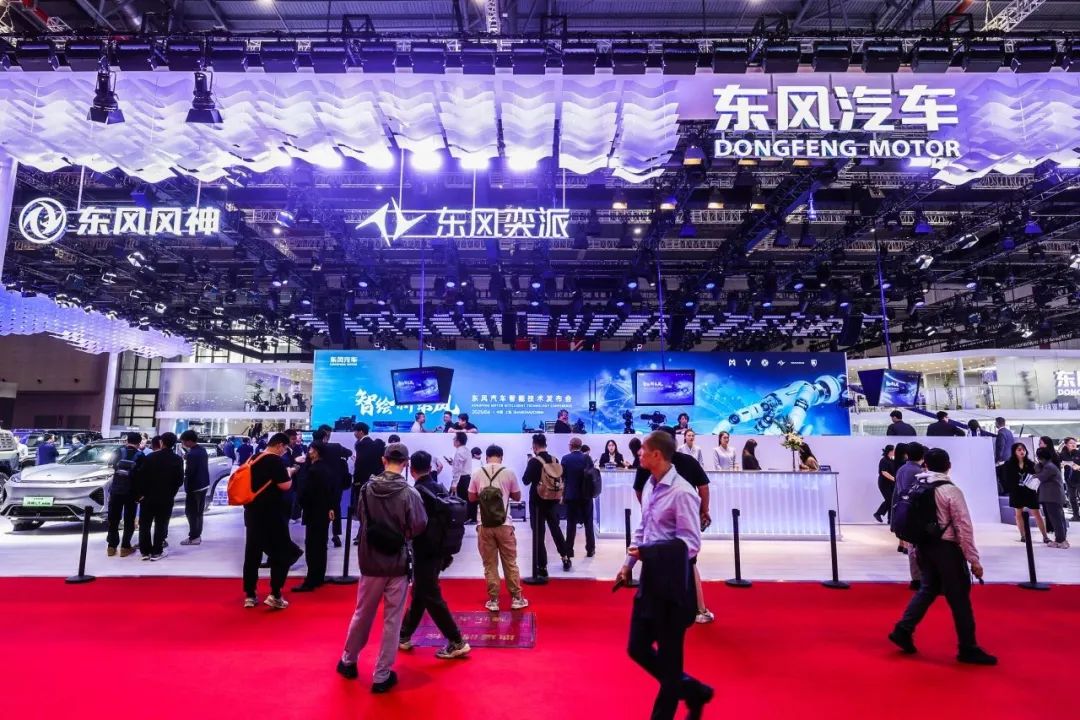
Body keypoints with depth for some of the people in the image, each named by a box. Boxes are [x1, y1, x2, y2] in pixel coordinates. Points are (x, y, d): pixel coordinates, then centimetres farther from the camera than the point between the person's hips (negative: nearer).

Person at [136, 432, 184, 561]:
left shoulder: (150, 457, -4)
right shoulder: (178, 460, -3)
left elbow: (141, 476, -6)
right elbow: (179, 480, -3)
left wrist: (141, 493, 3)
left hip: (148, 496, 1)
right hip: (166, 498, 0)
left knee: (145, 525, 12)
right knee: (160, 526, 6)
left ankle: (145, 551, 15)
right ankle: (156, 552, 8)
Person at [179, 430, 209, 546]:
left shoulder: (192, 454, -22)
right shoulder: (202, 450, 6)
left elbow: (189, 472, -22)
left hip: (194, 487, -9)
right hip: (204, 484, 9)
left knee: (191, 512, 1)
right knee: (198, 512, 17)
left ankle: (193, 537, 6)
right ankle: (197, 535, 24)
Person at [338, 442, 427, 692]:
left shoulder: (367, 489, -8)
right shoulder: (410, 494, -18)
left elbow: (360, 516, 5)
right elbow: (419, 527, -12)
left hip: (370, 562, 3)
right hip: (398, 564, -3)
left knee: (362, 614, 23)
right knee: (392, 621, 11)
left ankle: (348, 661, 41)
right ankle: (382, 676, 19)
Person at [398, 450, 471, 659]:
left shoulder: (417, 492, -17)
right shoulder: (440, 489, 3)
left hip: (424, 553, -8)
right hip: (438, 551, 8)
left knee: (432, 598, 2)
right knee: (418, 594, 19)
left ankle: (457, 643, 6)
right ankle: (404, 636, 33)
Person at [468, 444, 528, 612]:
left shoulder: (477, 473, 0)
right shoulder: (509, 472, -3)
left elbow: (471, 498, 7)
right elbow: (517, 497, 6)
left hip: (484, 525, 1)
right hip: (504, 524, 0)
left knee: (490, 564, 10)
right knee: (510, 563, 11)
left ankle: (493, 600, 15)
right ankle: (516, 598, 19)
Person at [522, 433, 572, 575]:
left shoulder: (534, 461, -16)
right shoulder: (554, 460, 1)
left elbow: (526, 481, -11)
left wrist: (529, 465, 1)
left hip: (537, 501, -5)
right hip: (553, 500, 5)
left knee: (539, 533, 3)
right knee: (556, 528, 23)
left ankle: (542, 567, 5)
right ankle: (565, 557, 29)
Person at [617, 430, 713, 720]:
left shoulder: (681, 492, -21)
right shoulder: (650, 486, 4)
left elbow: (691, 543, -21)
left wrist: (647, 552, -26)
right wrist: (628, 565, 14)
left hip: (672, 583, -8)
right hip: (650, 579, 8)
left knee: (668, 656, 9)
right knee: (637, 648, 17)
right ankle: (693, 691, 37)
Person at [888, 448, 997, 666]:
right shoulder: (952, 491, -13)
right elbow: (964, 527, -14)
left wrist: (914, 548, 15)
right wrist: (974, 560, -9)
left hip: (925, 546, 6)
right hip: (947, 549, -6)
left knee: (928, 589, 17)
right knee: (959, 598, 5)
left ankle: (903, 630, 14)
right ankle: (968, 649, 15)